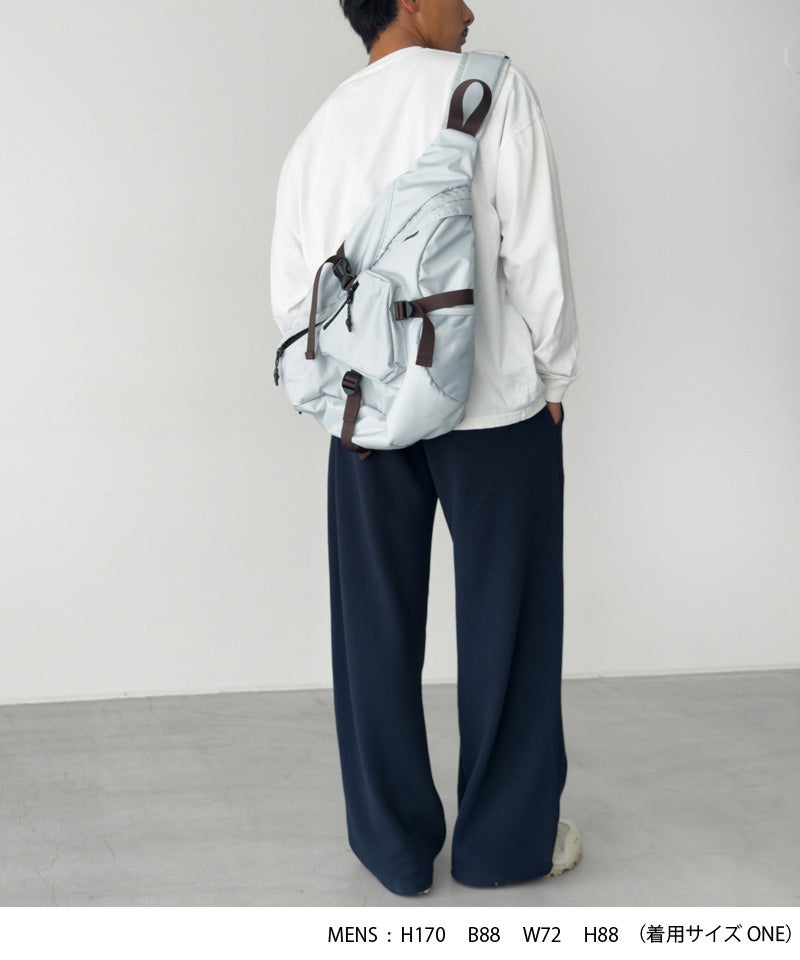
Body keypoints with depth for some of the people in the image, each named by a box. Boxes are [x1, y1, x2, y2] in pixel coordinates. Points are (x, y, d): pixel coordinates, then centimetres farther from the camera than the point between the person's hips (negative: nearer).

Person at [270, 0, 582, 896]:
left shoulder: (318, 130, 9)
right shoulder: (492, 89, -4)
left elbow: (289, 294, 6)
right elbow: (535, 252, -9)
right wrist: (555, 378, 1)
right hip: (496, 406, -4)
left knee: (377, 630, 10)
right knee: (506, 622, 9)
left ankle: (396, 844, 21)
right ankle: (507, 839, 21)